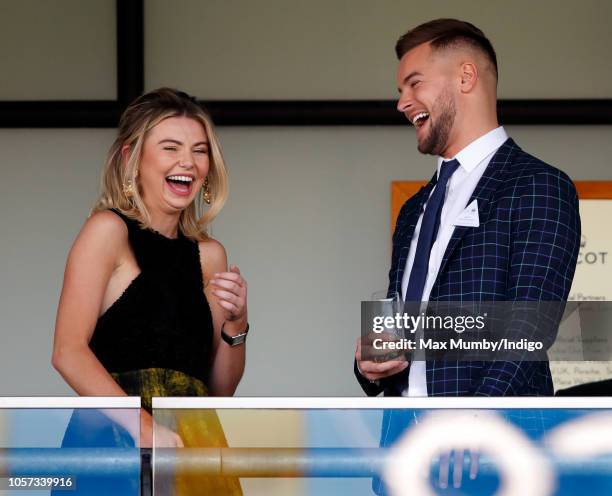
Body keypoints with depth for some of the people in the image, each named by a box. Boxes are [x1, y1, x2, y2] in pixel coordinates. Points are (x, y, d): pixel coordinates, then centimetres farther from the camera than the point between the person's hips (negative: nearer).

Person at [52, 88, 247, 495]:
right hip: (117, 442, -5)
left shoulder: (209, 255, 17)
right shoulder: (109, 230, 1)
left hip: (192, 443, 5)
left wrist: (235, 324, 2)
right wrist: (146, 428, -19)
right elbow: (68, 353, -10)